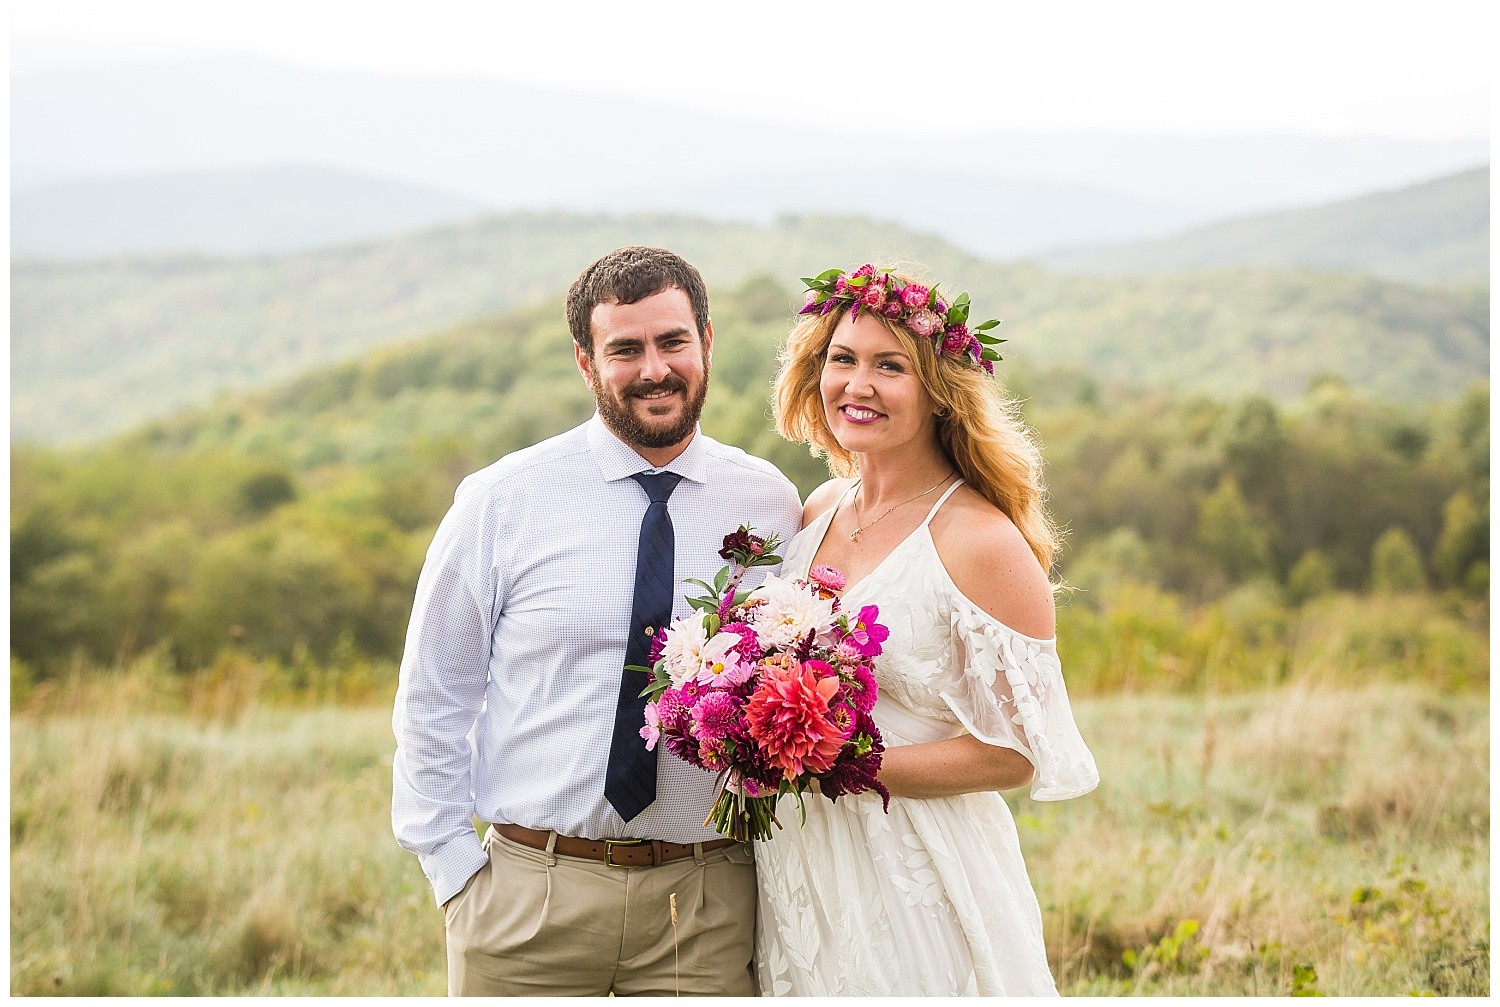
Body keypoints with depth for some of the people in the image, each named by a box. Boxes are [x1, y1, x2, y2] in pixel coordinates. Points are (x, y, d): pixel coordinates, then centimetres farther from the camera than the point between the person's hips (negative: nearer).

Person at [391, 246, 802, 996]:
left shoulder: (769, 505, 3)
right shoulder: (501, 503, -2)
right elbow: (432, 701, 3)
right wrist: (458, 877, -1)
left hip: (706, 907, 1)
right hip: (529, 901, -1)